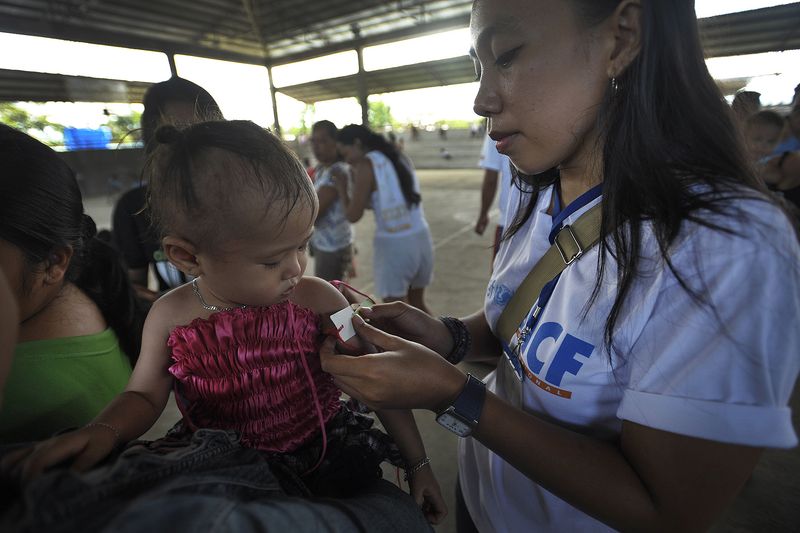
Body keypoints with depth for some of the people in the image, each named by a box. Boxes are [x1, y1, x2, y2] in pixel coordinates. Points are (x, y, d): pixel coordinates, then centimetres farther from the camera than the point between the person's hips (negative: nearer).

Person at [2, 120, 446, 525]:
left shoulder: (317, 300, -21)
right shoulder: (171, 317, -14)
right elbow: (143, 395, 2)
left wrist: (418, 463, -4)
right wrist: (105, 429, -23)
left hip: (326, 462, -3)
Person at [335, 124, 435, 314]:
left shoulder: (367, 165, -7)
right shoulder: (400, 160, 14)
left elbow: (353, 215, -8)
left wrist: (342, 189, 9)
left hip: (393, 246, -7)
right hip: (421, 239, 8)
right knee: (416, 302, 27)